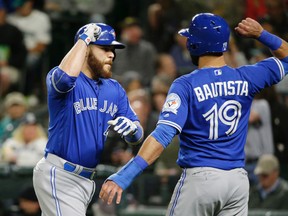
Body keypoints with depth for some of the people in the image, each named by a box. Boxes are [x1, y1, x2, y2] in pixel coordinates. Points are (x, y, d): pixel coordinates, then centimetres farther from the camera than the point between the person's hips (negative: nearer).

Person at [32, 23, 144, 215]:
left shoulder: (115, 89, 11)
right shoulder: (60, 78, -10)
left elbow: (136, 137, 9)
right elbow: (66, 77, -37)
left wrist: (131, 128, -17)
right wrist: (84, 38, -22)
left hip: (87, 179, 7)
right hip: (59, 177, -7)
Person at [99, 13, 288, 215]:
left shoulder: (186, 85, -11)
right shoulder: (245, 78, 2)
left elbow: (164, 134, -22)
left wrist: (124, 176, -28)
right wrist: (261, 34, 3)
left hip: (200, 178, -4)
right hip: (238, 181, 4)